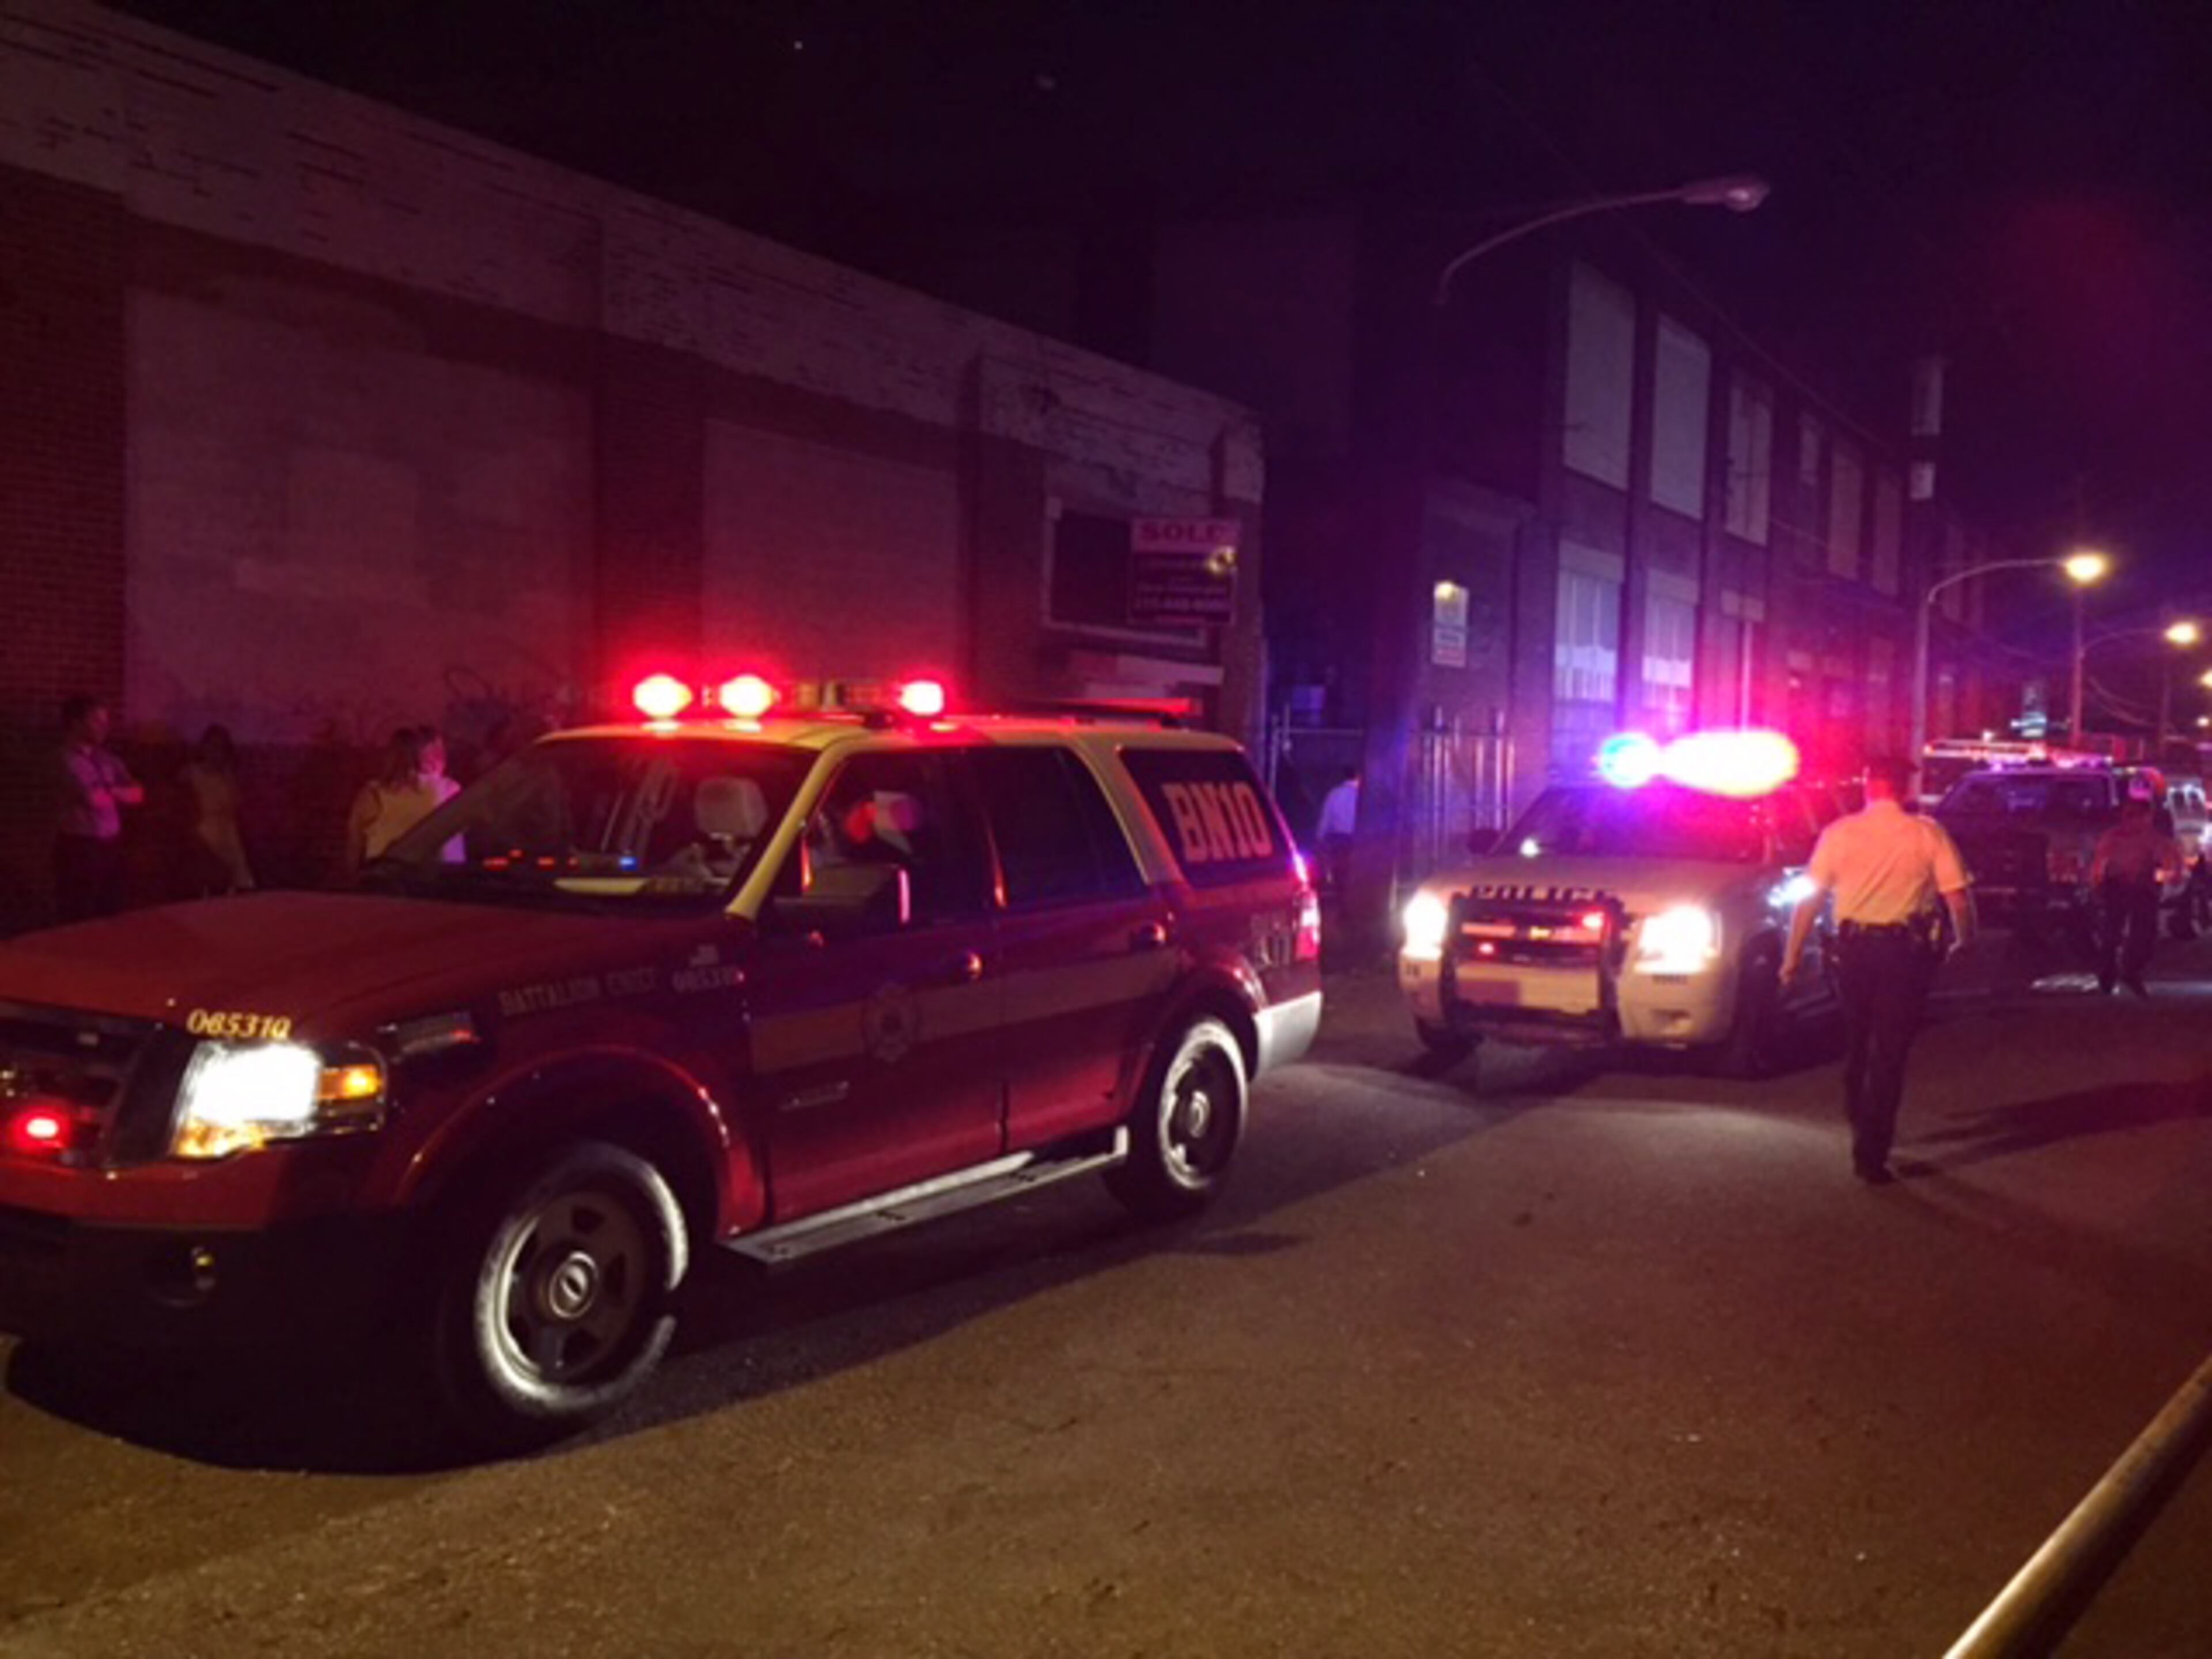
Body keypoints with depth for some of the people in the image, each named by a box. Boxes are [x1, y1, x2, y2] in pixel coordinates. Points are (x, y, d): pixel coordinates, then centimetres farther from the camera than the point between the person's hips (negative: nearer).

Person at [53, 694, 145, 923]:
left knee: (110, 916, 9)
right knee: (81, 921, -1)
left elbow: (138, 794, 8)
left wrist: (112, 792, -10)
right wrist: (120, 794, 2)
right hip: (80, 847, -7)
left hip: (110, 846, 7)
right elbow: (95, 799, -18)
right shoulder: (67, 760, -10)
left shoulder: (106, 760, 12)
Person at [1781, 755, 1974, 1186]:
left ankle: (1863, 1132, 37)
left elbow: (1810, 900, -4)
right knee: (1889, 1053, 4)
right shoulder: (1927, 834, -4)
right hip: (1905, 951, -2)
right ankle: (1871, 1154, 3)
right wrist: (1965, 940, 12)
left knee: (1856, 1046, 21)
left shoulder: (1839, 833, -2)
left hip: (1854, 948, 2)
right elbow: (1957, 899, -7)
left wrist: (1793, 956, 2)